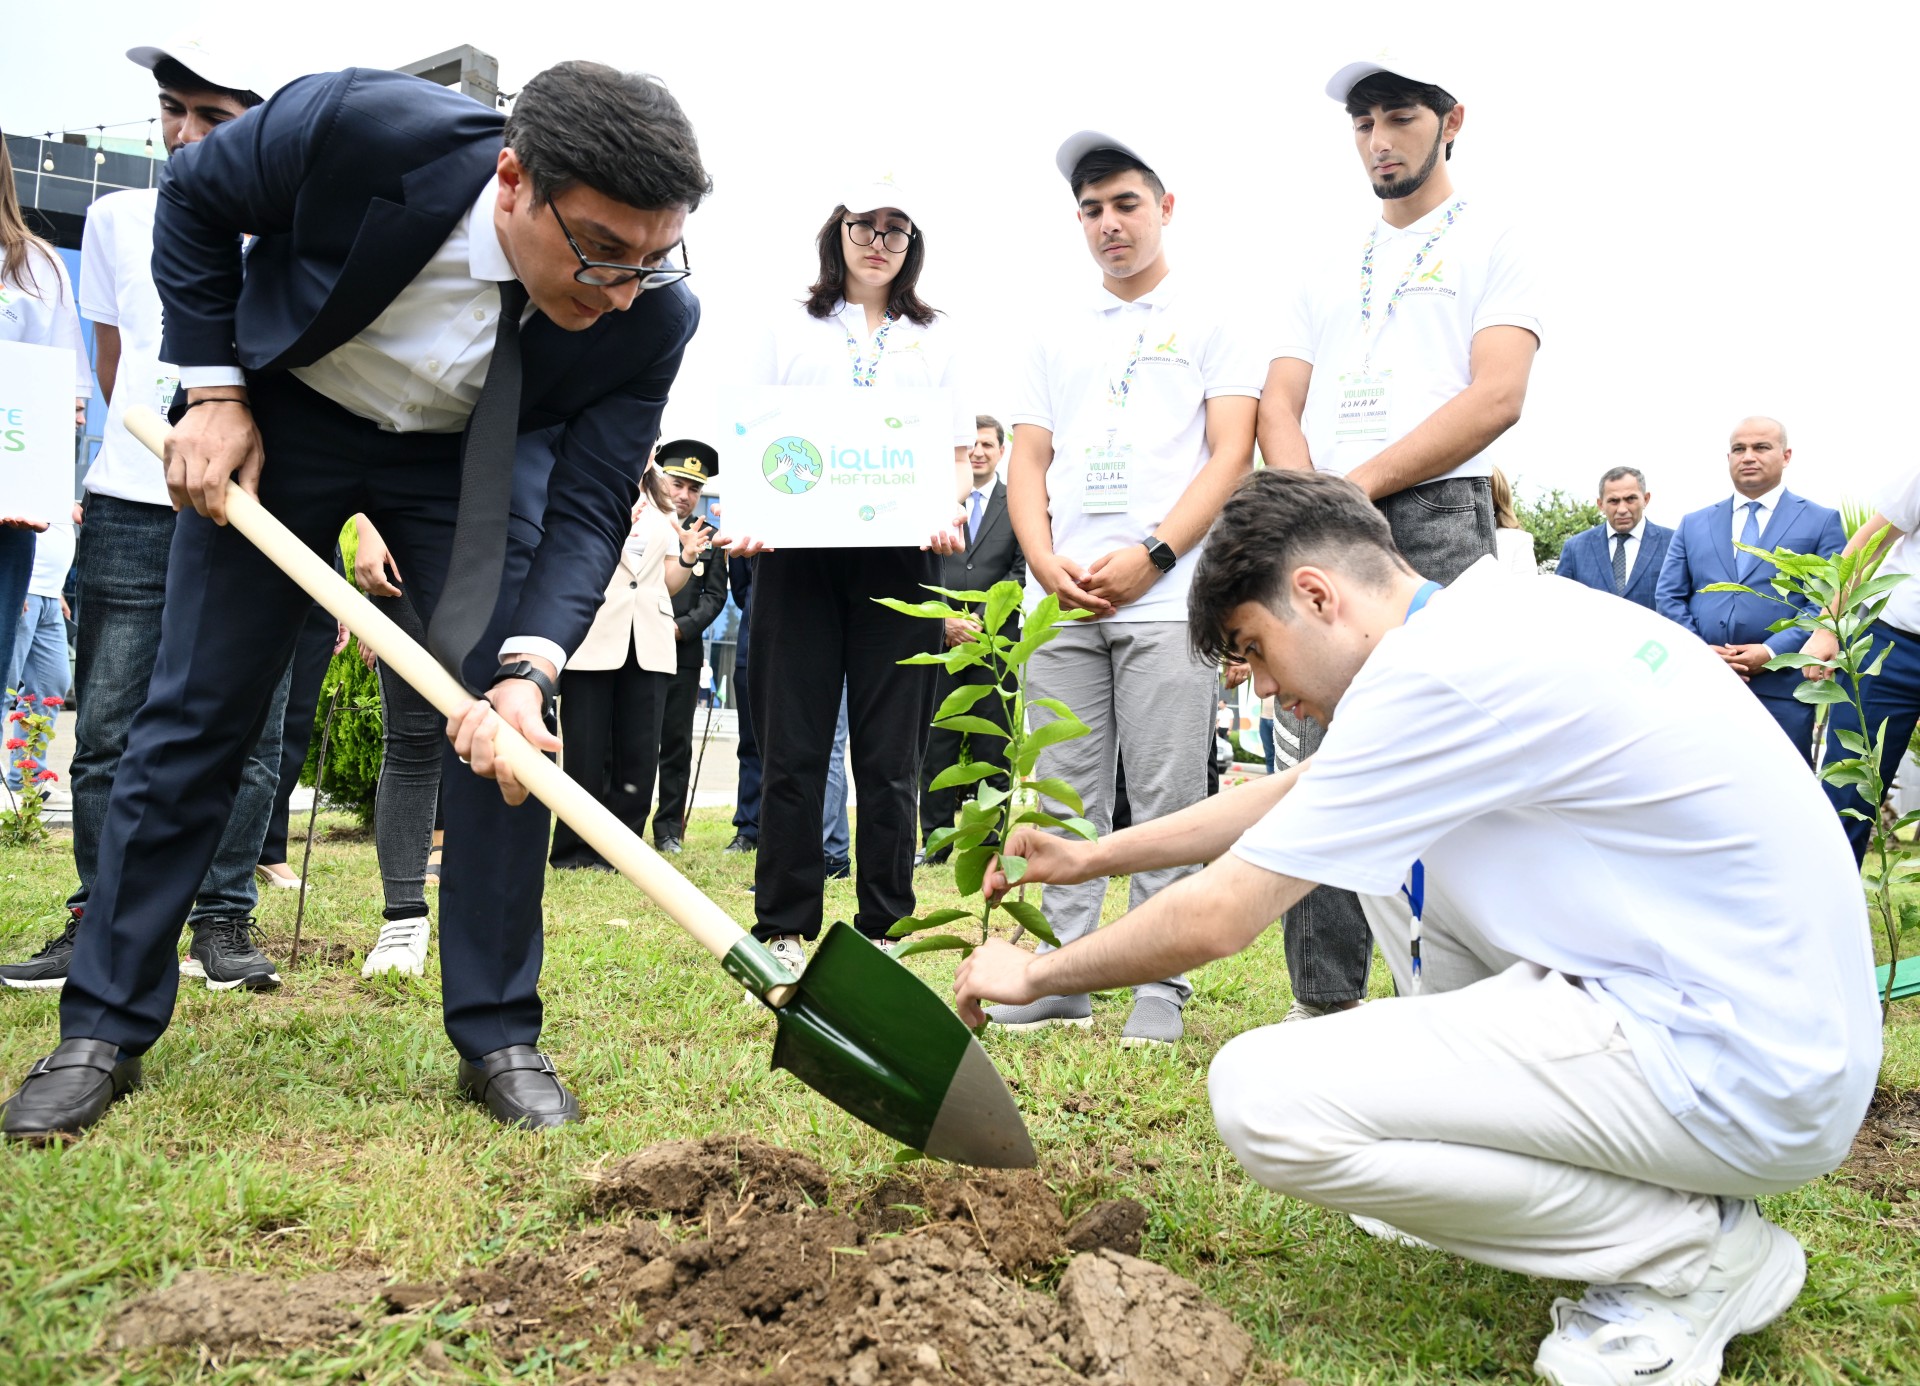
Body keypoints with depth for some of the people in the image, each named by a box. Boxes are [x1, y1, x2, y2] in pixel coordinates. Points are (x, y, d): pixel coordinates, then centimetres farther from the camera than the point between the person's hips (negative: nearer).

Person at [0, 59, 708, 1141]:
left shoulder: (651, 319, -28)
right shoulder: (360, 126, -34)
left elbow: (590, 509, -23)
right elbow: (195, 196, -13)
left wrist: (530, 667, -38)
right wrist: (215, 390, -16)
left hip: (464, 453, 1)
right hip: (281, 417, -1)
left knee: (517, 729, -12)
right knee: (198, 714, 1)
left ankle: (499, 1035, 2)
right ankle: (104, 1030, 14)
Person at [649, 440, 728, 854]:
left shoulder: (707, 536, 8)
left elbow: (715, 595, 6)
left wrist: (683, 627, -7)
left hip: (685, 652, 3)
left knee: (677, 742, 7)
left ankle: (669, 828, 14)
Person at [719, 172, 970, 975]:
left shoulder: (935, 339, 17)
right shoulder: (790, 331, 15)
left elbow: (959, 456, 12)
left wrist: (947, 512, -9)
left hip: (898, 556, 0)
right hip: (797, 551, 0)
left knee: (889, 752, 1)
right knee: (792, 748, -1)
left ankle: (882, 929, 9)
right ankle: (785, 929, 7)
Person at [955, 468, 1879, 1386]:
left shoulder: (1440, 669, -19)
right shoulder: (1499, 615, 10)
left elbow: (1216, 919, -15)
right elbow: (1299, 793, 23)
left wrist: (1035, 974, 3)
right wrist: (1090, 857, 24)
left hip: (1734, 1072, -10)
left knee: (1260, 1097, -18)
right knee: (1377, 835, 18)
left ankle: (1691, 1246, -3)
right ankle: (1490, 1168, 18)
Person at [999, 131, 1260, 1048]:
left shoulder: (1211, 324, 8)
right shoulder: (1057, 337, 19)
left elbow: (1230, 456, -1)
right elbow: (1028, 463, 14)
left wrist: (1150, 557, -13)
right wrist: (1045, 562, -5)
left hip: (1166, 598, -4)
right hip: (1062, 601, 4)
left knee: (1166, 801, -3)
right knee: (1064, 797, 5)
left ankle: (1160, 990, 4)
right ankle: (1059, 979, 12)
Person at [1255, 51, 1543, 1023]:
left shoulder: (1492, 241, 9)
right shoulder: (1328, 269, 23)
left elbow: (1496, 396, -5)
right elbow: (1279, 404, 15)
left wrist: (1360, 483, -11)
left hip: (1435, 516, -4)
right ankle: (1323, 1004, 9)